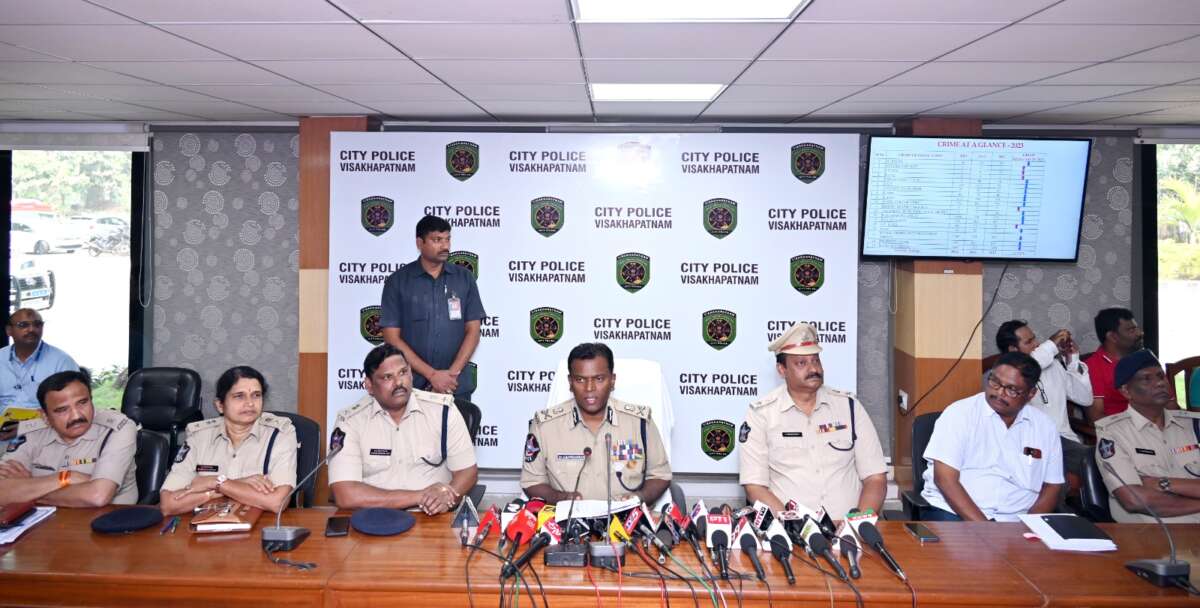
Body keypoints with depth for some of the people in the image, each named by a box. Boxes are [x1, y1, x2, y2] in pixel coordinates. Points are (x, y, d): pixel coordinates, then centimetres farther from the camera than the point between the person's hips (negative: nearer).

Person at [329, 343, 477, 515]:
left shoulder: (443, 409, -2)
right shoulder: (350, 421, -6)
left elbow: (467, 471, 3)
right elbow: (346, 496, -15)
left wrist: (447, 497, -19)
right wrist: (420, 496, -18)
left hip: (435, 518, 0)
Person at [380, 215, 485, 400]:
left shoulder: (465, 278, 4)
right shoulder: (398, 281, -1)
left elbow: (473, 331, 2)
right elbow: (392, 337, -5)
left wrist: (452, 374, -10)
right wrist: (432, 375, -11)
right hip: (411, 387, -1)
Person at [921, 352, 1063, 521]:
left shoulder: (1044, 426, 10)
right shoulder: (959, 413, -2)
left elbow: (1052, 487, 12)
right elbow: (945, 480, -9)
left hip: (1014, 521, 3)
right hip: (952, 512, -3)